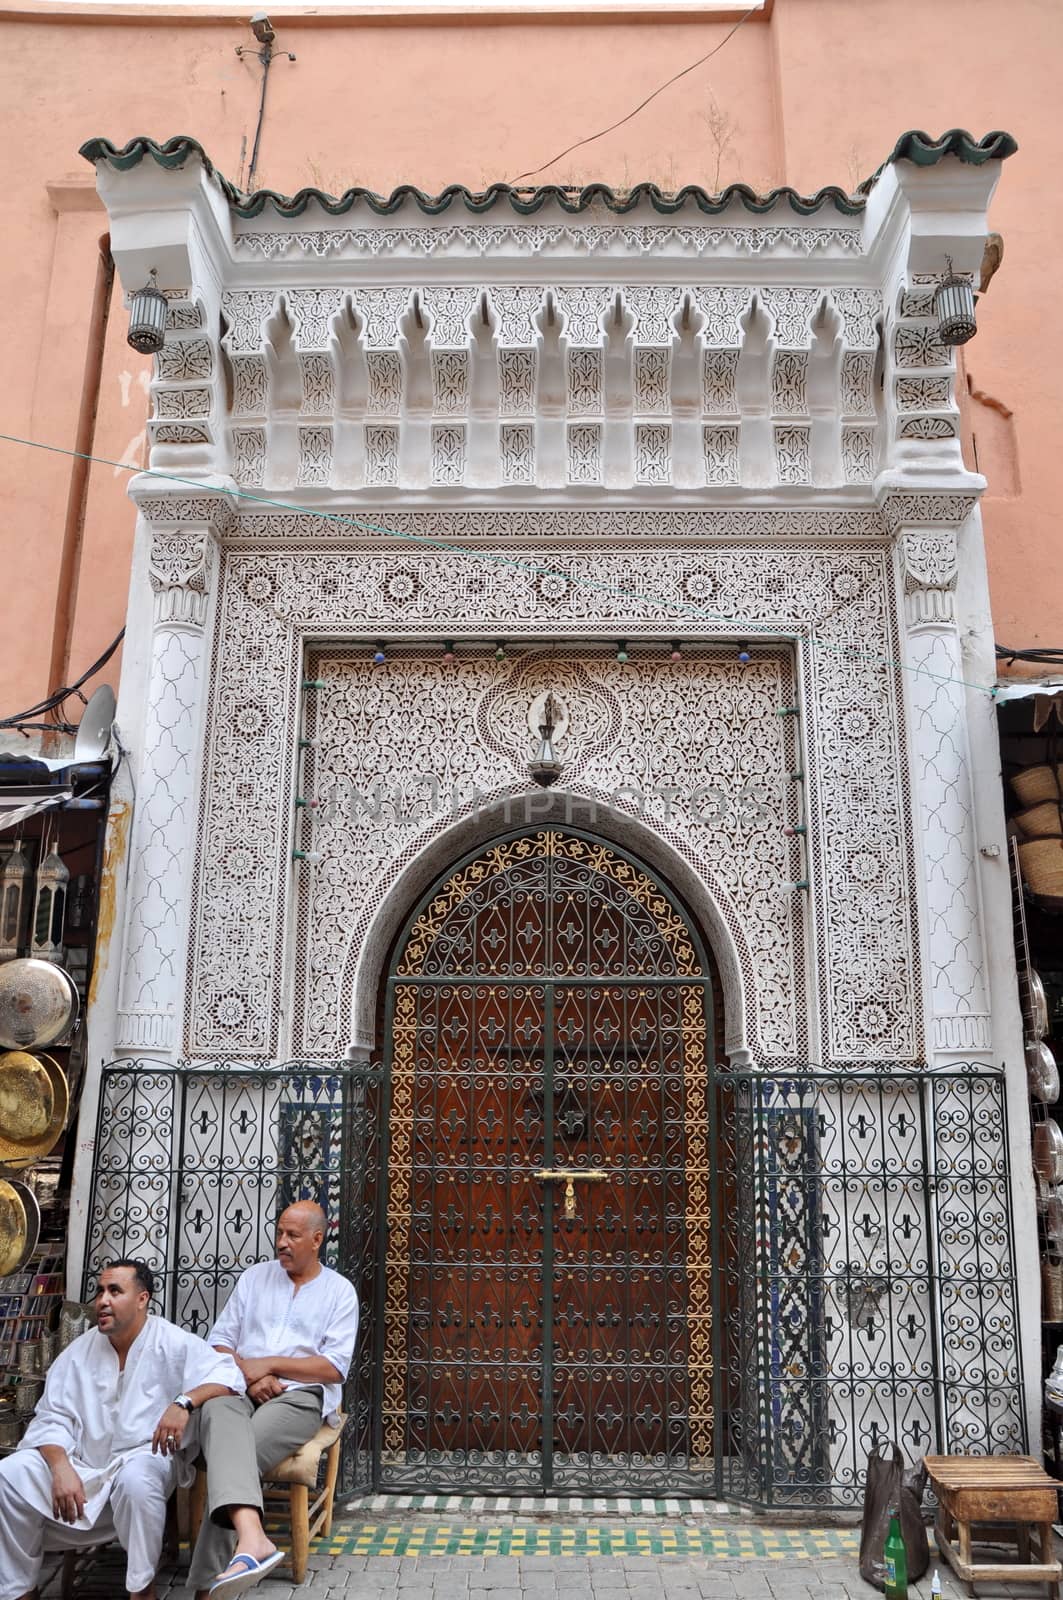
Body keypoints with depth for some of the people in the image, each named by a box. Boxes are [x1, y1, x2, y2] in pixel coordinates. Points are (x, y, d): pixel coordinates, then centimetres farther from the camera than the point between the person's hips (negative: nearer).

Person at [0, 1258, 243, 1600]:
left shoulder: (171, 1343, -5)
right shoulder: (80, 1351, 8)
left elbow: (229, 1374, -15)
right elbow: (52, 1418, 4)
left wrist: (184, 1402, -33)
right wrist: (61, 1467, -16)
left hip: (145, 1459, -4)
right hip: (83, 1461, 4)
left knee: (136, 1479, -38)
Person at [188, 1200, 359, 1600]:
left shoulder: (340, 1291, 8)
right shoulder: (254, 1276, 18)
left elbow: (335, 1368, -3)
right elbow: (218, 1342, 13)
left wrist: (267, 1364, -10)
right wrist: (248, 1375, -8)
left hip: (300, 1395, -2)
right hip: (240, 1387, 2)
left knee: (232, 1452, -35)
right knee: (220, 1413, -39)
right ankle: (251, 1538, -61)